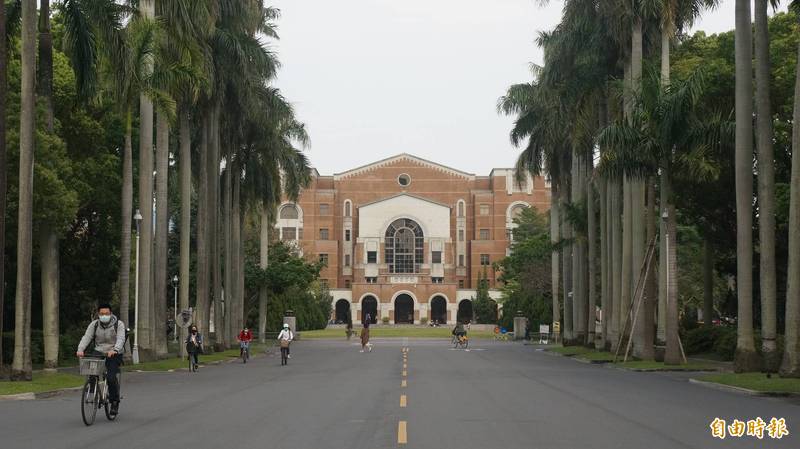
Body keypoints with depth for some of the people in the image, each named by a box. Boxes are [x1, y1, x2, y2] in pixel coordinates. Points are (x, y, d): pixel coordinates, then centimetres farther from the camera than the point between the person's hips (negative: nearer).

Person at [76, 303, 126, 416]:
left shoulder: (118, 324, -5)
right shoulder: (94, 324, 3)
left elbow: (120, 339, -19)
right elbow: (86, 337, -9)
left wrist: (114, 350, -39)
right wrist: (80, 349, -28)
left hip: (113, 355, -3)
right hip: (98, 353, 3)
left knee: (111, 377, -20)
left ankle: (115, 402, 1)